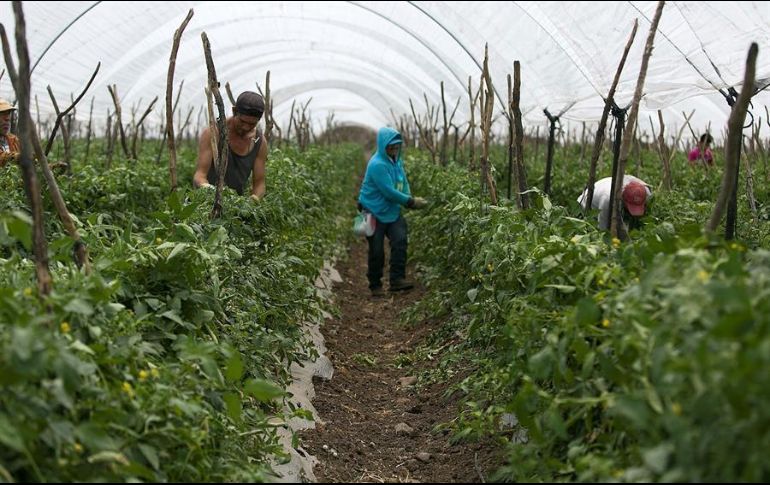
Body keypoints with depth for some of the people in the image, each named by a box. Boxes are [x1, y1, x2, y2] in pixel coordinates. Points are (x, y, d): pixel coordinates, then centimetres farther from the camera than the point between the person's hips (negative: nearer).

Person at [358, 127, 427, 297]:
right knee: (376, 251, 1)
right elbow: (389, 192, -25)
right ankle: (375, 286, 17)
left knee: (400, 240, -16)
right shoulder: (377, 165, -22)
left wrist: (410, 199, -5)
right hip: (374, 213, -6)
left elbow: (404, 182, 13)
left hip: (392, 211, 6)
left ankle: (397, 279, -16)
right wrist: (411, 202, -19)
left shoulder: (396, 160, 3)